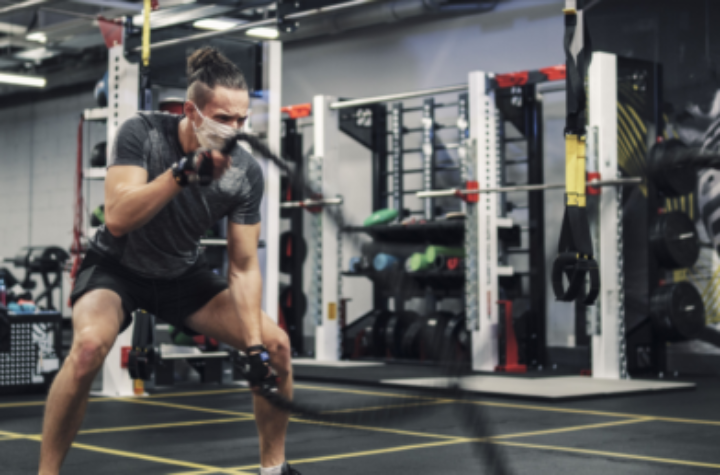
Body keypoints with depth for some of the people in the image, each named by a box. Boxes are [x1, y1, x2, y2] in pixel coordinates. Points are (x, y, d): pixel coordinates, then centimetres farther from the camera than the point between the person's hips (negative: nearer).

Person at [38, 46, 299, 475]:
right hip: (118, 267, -4)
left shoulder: (247, 173, -17)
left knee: (276, 344, -8)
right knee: (90, 344, -35)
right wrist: (184, 170, -47)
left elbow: (244, 268, -12)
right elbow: (117, 219, -37)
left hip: (184, 275, 4)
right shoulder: (143, 133, -25)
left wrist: (256, 347, -21)